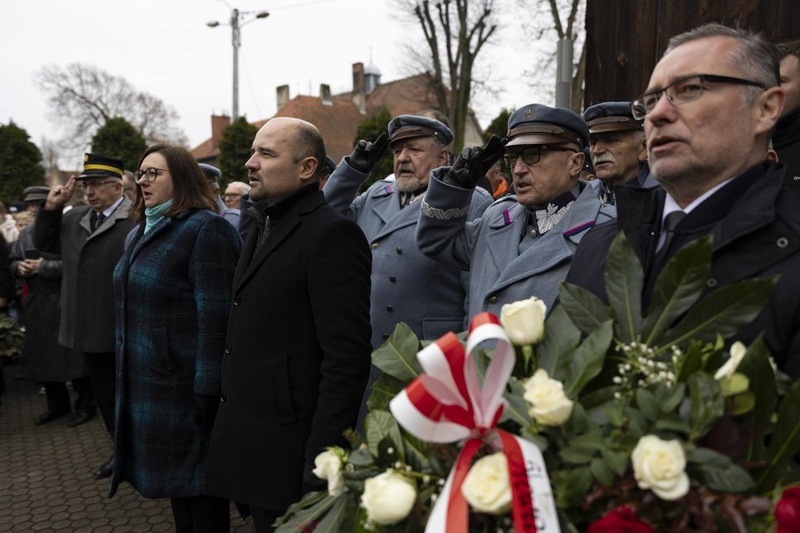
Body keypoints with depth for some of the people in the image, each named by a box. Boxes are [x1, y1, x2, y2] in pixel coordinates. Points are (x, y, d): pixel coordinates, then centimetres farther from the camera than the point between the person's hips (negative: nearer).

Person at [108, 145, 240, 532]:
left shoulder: (206, 230, -16)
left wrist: (207, 388, -22)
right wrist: (130, 375, 17)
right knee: (173, 473, 19)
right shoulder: (146, 230, 12)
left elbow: (215, 316, -21)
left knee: (197, 478, 6)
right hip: (146, 381, 8)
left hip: (184, 384, -8)